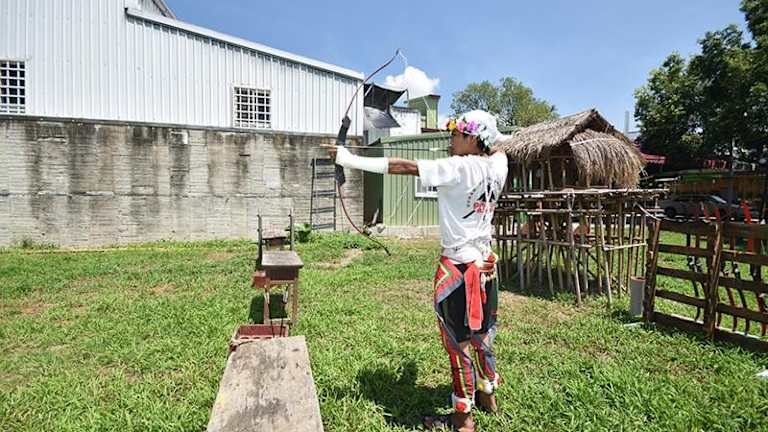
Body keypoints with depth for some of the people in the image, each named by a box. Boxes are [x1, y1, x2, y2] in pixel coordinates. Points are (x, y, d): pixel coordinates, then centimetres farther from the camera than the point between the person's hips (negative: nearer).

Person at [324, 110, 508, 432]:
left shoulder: (460, 168, -18)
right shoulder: (497, 165, 2)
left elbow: (404, 167, -22)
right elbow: (496, 150, 29)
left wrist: (351, 160, -21)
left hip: (459, 268, -8)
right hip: (485, 263, 8)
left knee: (459, 340, 5)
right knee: (480, 333, 22)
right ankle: (487, 395, 41)